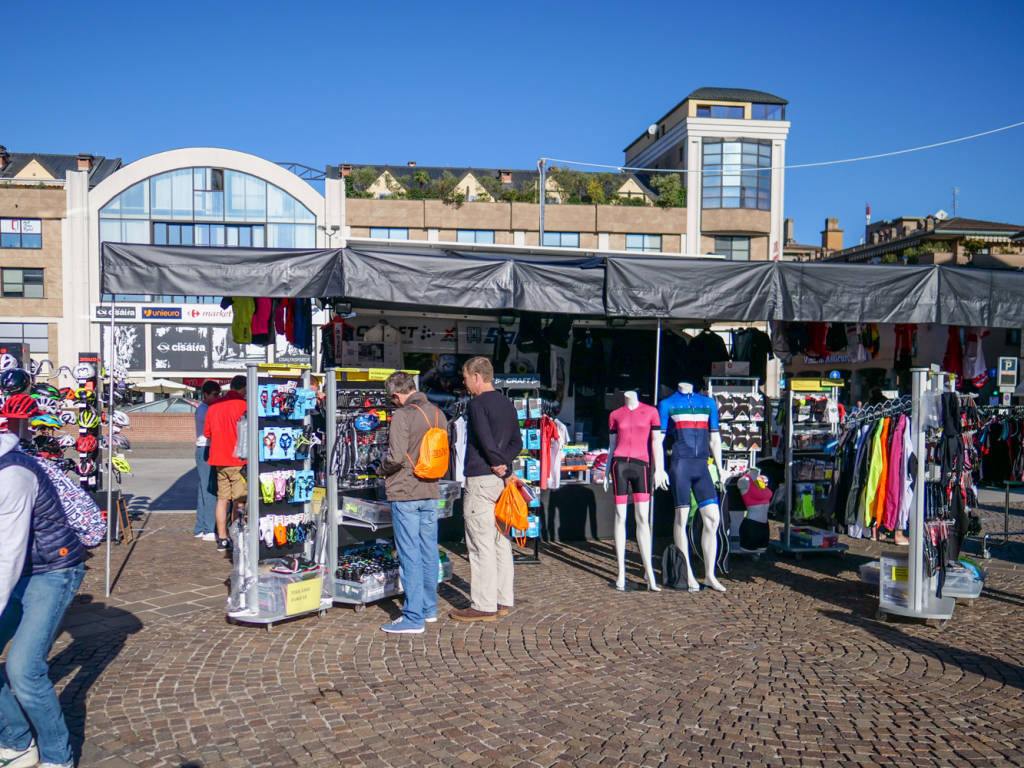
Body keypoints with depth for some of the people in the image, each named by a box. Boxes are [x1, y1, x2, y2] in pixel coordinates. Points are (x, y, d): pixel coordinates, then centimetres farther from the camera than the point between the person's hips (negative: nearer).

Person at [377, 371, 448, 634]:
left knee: (410, 555, -3)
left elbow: (396, 457, -21)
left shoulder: (402, 415, -15)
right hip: (431, 492, 7)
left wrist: (382, 470, -2)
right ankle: (429, 608, 26)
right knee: (429, 551, 15)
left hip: (405, 493, -7)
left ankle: (413, 617, 1)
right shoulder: (437, 414, 7)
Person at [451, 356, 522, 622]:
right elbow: (517, 443, 12)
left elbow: (486, 441, -21)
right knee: (501, 542, 12)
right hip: (502, 481, 9)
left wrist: (499, 465, -8)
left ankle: (484, 606, 0)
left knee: (481, 545, -4)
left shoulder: (477, 404, -11)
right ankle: (503, 600, 18)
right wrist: (504, 464, -1)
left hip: (481, 480, -9)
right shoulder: (507, 404, 15)